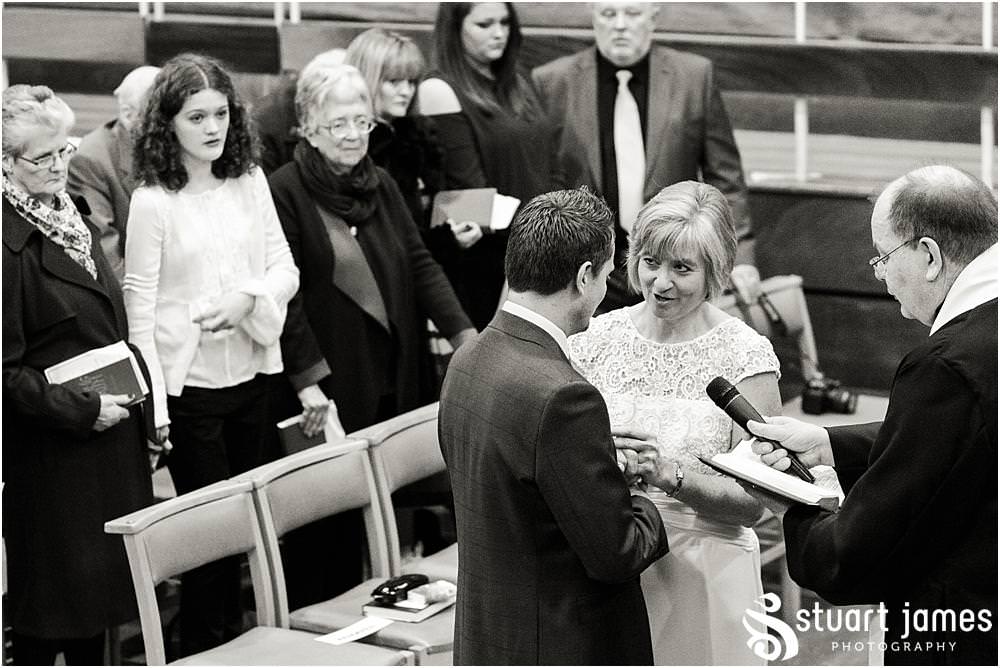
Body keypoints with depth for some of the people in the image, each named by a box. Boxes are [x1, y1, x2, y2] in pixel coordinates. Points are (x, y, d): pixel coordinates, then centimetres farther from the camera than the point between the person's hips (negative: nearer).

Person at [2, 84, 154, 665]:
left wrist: (131, 397, 12)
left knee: (99, 594, 15)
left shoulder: (75, 217, 11)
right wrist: (82, 410, -18)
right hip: (49, 452, -8)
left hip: (108, 441, 8)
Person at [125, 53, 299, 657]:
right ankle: (205, 649, 16)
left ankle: (234, 637, 27)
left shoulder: (250, 182, 4)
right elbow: (140, 306, -10)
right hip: (189, 381, -5)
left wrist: (248, 297, -16)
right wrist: (152, 405, -14)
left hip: (251, 373, 5)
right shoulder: (153, 201, -10)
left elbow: (285, 269, 6)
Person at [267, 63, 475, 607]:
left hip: (391, 382, 6)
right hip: (328, 388, -6)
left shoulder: (382, 186, 12)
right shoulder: (284, 191, -7)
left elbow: (420, 265, 8)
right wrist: (308, 380, -19)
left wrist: (464, 334, -5)